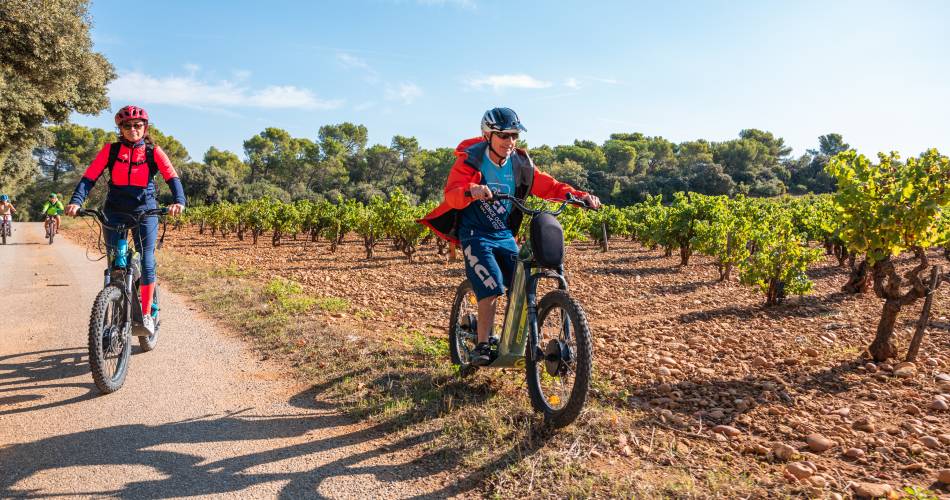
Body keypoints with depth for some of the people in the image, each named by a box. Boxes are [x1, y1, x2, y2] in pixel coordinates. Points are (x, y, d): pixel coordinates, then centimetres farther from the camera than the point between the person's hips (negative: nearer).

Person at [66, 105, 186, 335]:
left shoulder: (153, 152, -2)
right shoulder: (110, 150, 2)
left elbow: (172, 177, -14)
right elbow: (89, 177, -5)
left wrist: (179, 200, -33)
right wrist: (76, 201, -22)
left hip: (144, 211, -1)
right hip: (115, 211, 1)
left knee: (146, 262, -6)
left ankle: (146, 314, 5)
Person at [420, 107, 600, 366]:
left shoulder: (520, 164, -1)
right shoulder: (469, 160, -13)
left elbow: (548, 185, -6)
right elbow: (451, 194, -27)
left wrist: (580, 196, -21)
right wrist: (470, 191, -50)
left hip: (504, 235, 5)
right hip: (475, 235, -5)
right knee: (492, 288, -20)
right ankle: (482, 346, -7)